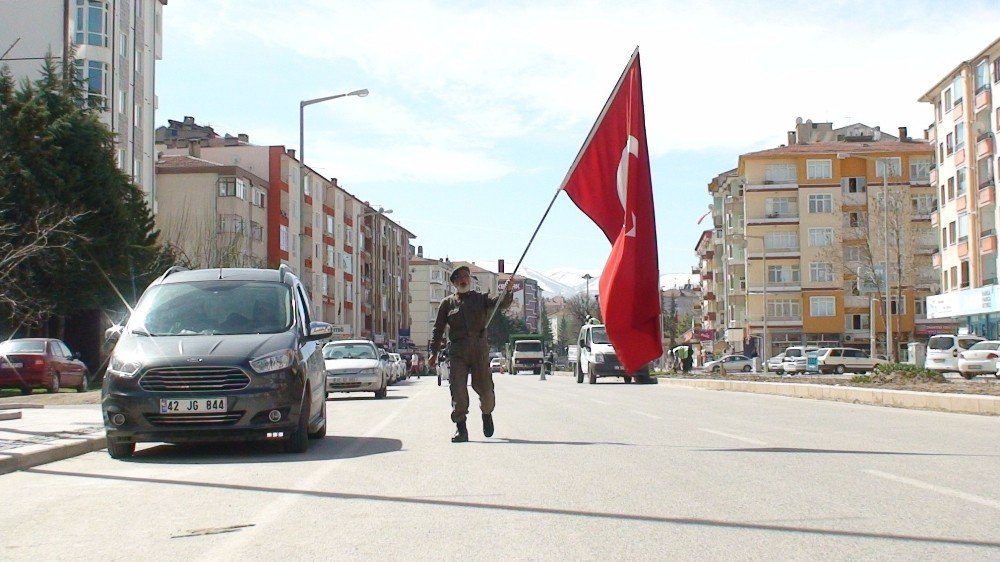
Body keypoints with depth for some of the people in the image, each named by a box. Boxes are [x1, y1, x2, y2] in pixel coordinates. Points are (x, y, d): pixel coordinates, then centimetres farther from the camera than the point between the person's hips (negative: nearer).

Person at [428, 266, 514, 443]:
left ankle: (487, 413, 31)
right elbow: (438, 329, 13)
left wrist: (508, 291, -24)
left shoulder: (481, 298, 13)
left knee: (485, 388, 0)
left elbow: (502, 303, -3)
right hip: (457, 351, 0)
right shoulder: (447, 303, 13)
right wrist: (434, 353, 7)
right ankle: (461, 429, -3)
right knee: (458, 389, -9)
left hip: (480, 349, 0)